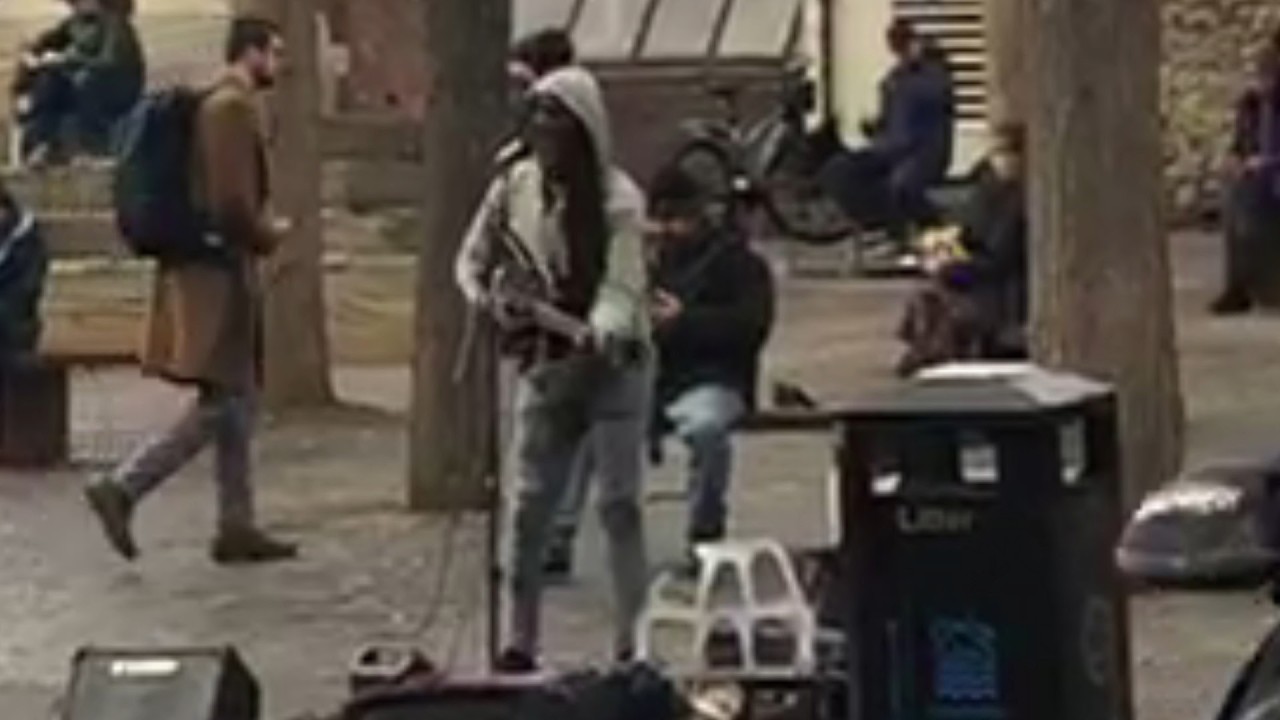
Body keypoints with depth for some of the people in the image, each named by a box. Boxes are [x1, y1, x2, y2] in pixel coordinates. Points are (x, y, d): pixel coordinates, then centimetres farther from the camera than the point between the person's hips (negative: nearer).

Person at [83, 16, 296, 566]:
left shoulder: (215, 104, 15)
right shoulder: (234, 108, -15)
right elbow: (234, 204, -22)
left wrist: (258, 231, 15)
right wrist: (270, 235, -5)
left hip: (205, 268, 10)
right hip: (219, 275, -10)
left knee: (236, 403, 12)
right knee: (218, 406, -8)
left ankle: (236, 527, 14)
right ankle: (121, 489, -9)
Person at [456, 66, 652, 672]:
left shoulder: (617, 198, -14)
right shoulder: (514, 185, 1)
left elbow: (623, 284, -22)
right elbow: (472, 259, 11)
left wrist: (599, 332, -42)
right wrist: (488, 301, -10)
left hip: (613, 366, -4)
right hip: (543, 365, 4)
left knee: (619, 503, -5)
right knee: (529, 506, 4)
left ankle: (631, 644, 1)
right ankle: (519, 643, 12)